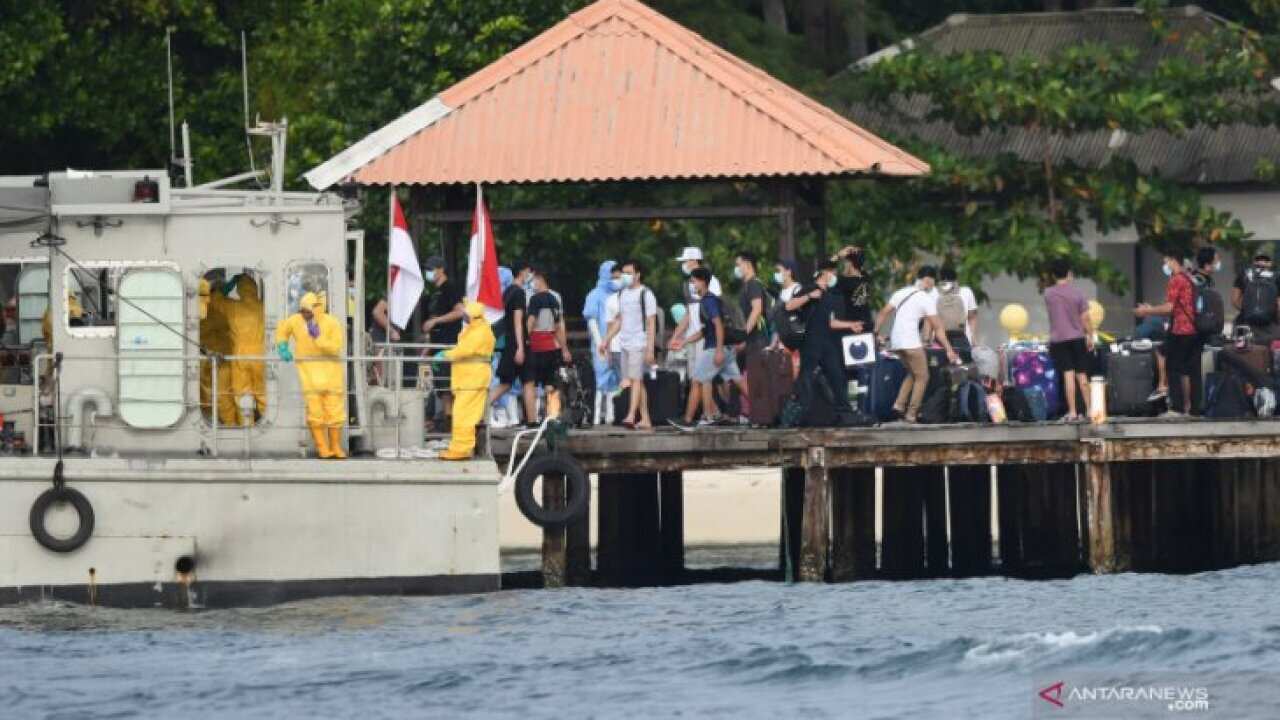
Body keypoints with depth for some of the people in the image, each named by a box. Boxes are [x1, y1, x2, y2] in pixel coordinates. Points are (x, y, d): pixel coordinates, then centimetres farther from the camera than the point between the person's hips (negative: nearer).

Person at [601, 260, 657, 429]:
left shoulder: (646, 294, -7)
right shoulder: (622, 294, 15)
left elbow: (651, 324, -10)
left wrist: (650, 349, -15)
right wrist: (606, 340, 19)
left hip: (640, 344, -7)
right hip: (625, 344, 7)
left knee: (636, 379, -15)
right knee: (636, 381, 7)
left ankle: (631, 416, -23)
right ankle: (645, 419, 10)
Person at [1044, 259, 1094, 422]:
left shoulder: (1048, 294, -4)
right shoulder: (1077, 293, -5)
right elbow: (1085, 318, -4)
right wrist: (1090, 336, 7)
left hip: (1058, 340, 0)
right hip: (1077, 338, 0)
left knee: (1068, 375, -3)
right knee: (1082, 375, 10)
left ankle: (1072, 412, -9)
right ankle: (1089, 409, 13)